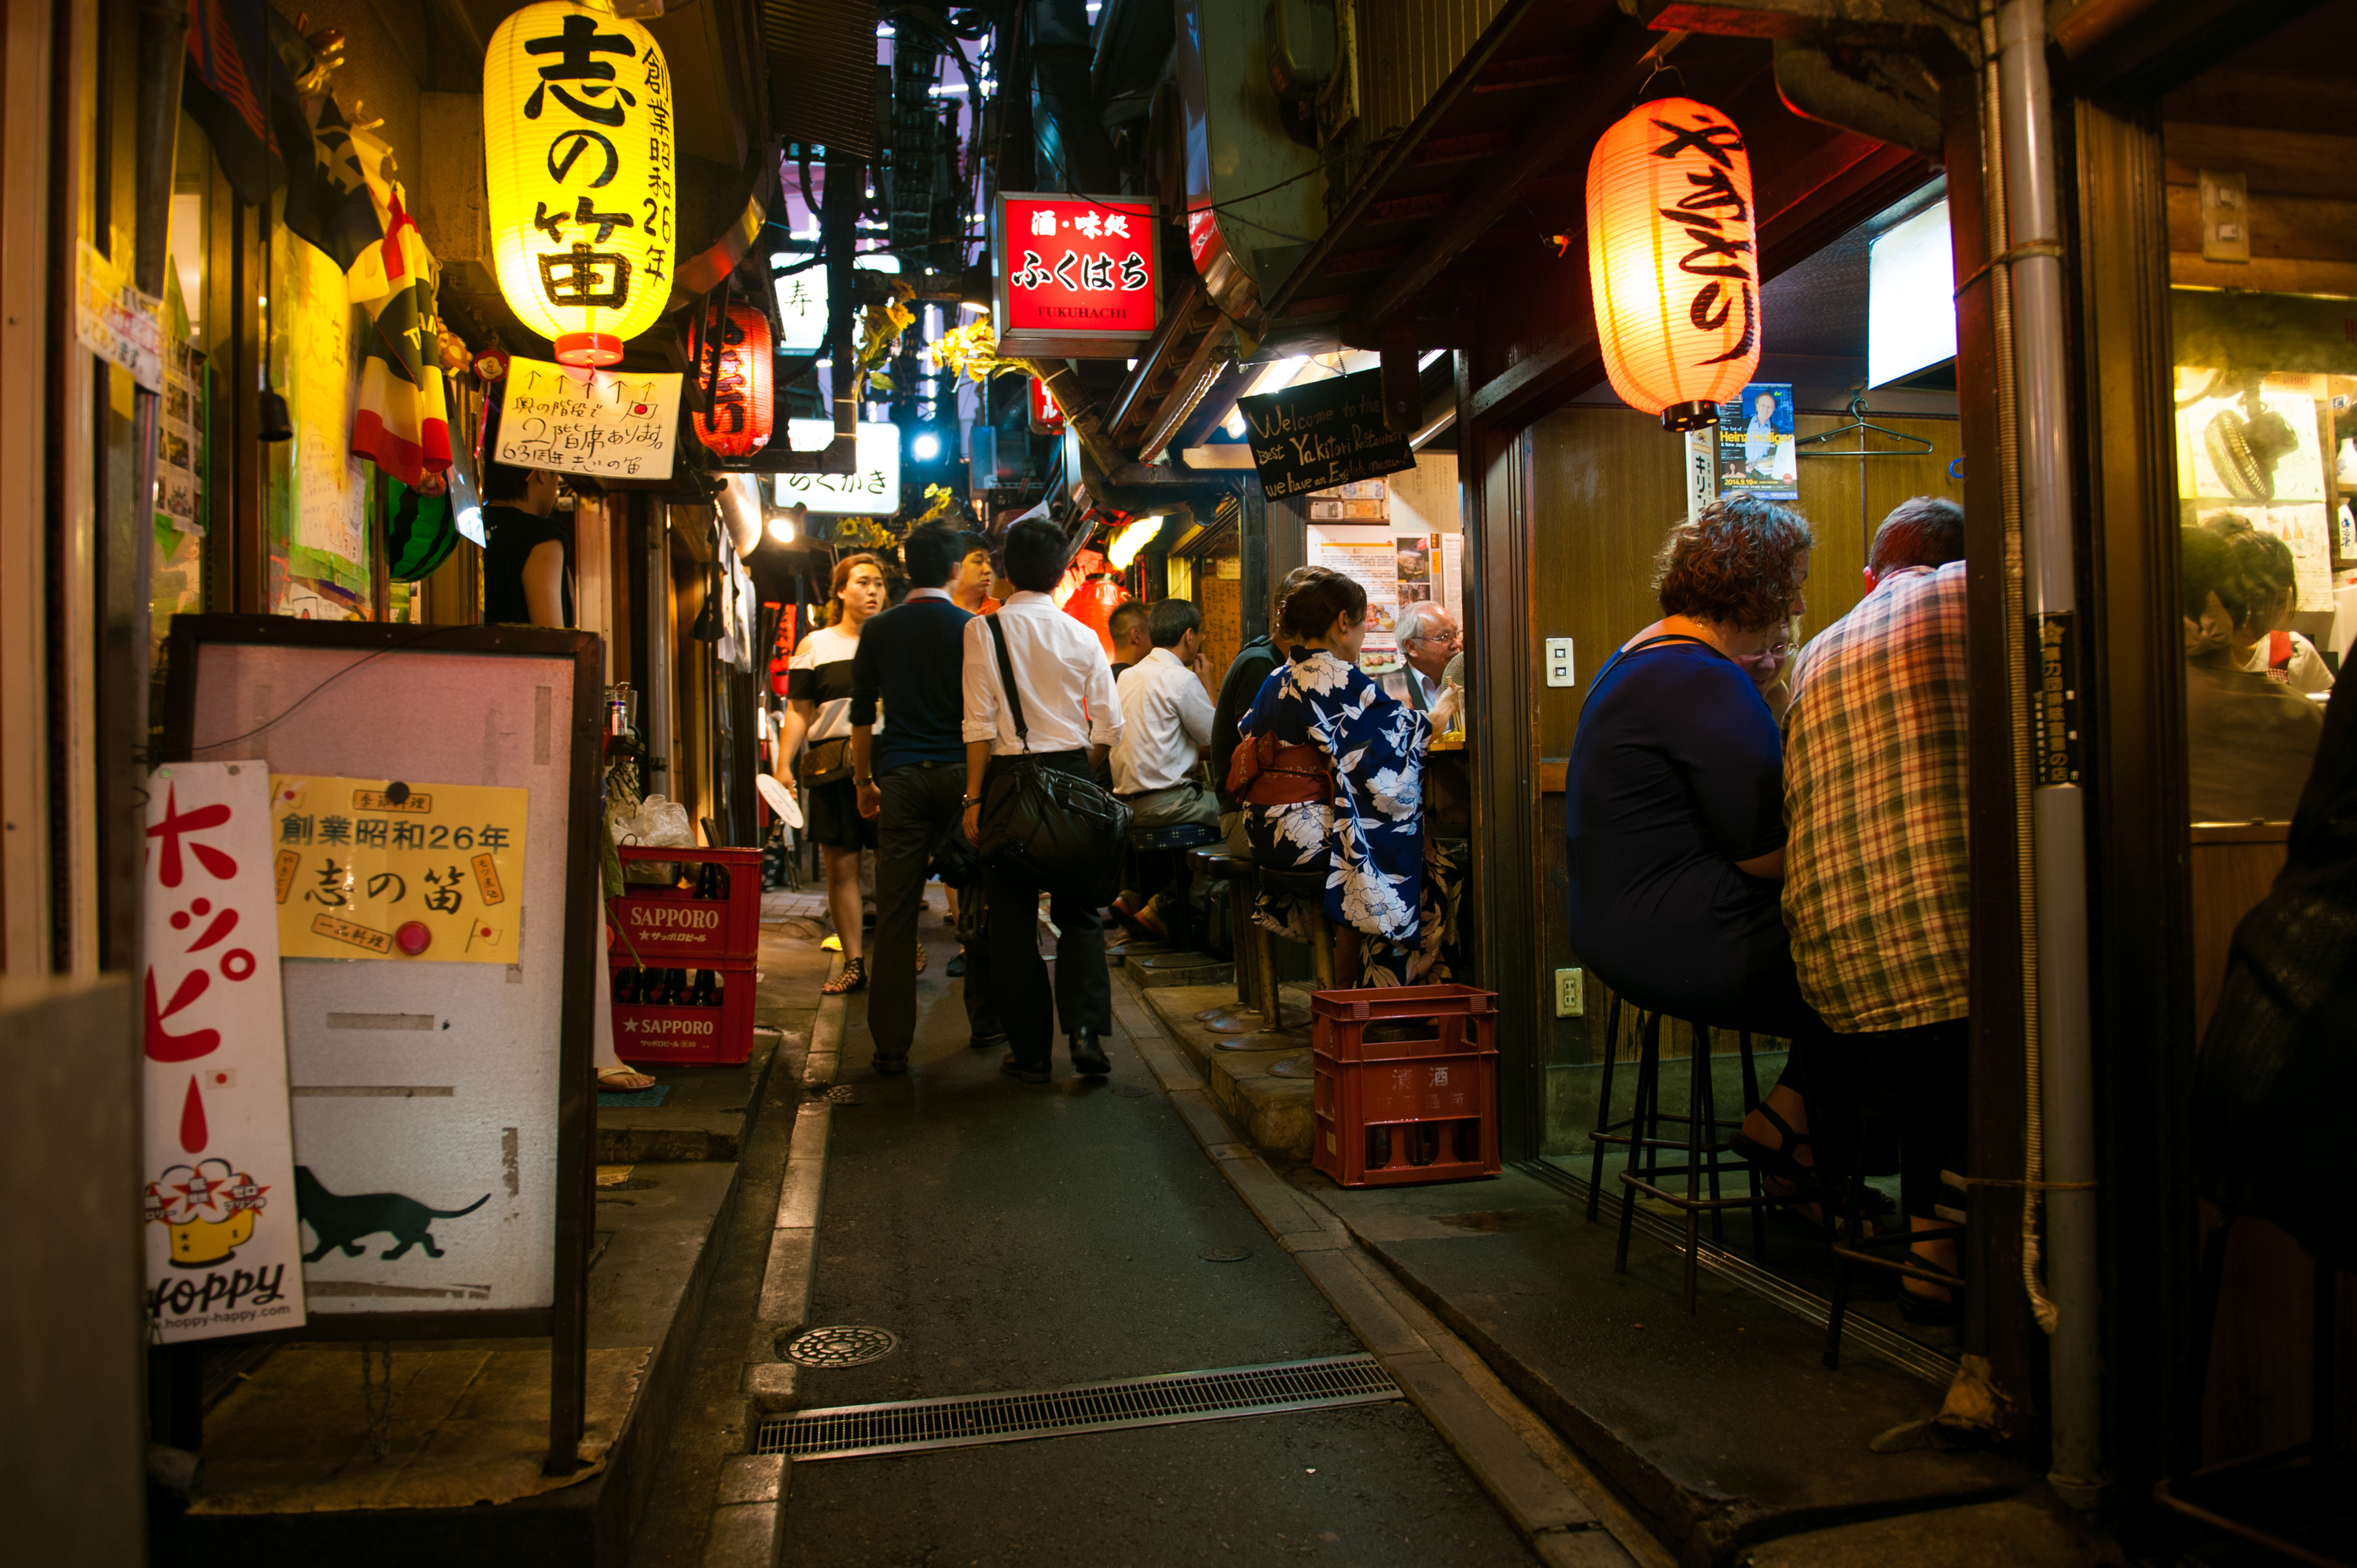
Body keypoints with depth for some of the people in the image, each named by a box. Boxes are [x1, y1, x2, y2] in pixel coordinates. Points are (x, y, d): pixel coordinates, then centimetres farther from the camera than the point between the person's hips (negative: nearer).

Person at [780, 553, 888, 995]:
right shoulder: (814, 646, 12)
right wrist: (784, 765, -2)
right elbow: (799, 711, 9)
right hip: (833, 768, 0)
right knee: (841, 868, 1)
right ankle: (853, 964, 9)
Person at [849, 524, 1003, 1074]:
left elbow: (861, 715, 8)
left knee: (896, 912, 1)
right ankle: (985, 1023, 20)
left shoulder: (878, 630, 6)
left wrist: (864, 781, 18)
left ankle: (891, 1044, 2)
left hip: (899, 778, 1)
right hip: (958, 774, -1)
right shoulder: (971, 628, 0)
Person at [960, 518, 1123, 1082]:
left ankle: (1031, 1049, 11)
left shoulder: (984, 629, -5)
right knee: (1079, 909, 13)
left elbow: (980, 724, -9)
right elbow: (1109, 725, 3)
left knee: (1014, 914, 7)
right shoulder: (1082, 635, 3)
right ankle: (1086, 1027, -2)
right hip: (1073, 772, 2)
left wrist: (974, 797, -5)